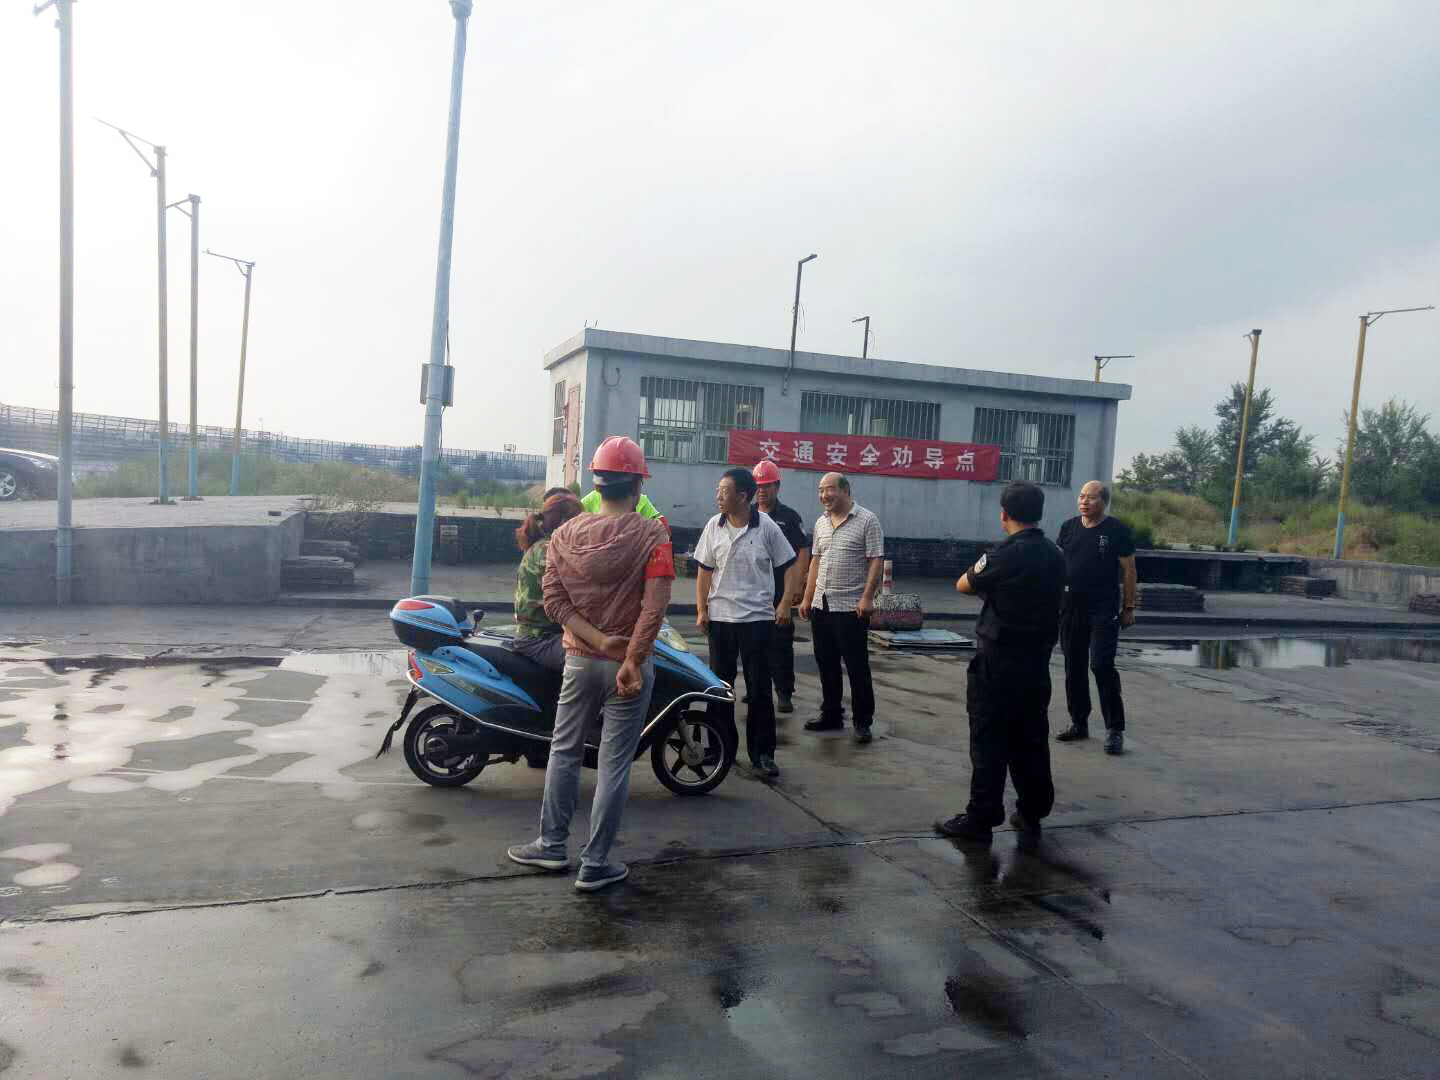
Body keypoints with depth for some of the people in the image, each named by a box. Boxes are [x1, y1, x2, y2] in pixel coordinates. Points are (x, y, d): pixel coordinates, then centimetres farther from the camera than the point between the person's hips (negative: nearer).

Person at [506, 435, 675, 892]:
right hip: (628, 664, -3)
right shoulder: (652, 534, -11)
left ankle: (552, 845, 30)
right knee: (614, 764, 6)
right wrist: (631, 659, -19)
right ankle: (595, 864, 14)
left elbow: (553, 598, -7)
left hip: (579, 660, 3)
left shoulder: (566, 534, 0)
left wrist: (598, 638, -11)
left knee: (564, 751, 19)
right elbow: (654, 605, -20)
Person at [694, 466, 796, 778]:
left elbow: (788, 566, 3)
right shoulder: (714, 526, 2)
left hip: (758, 618, -2)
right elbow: (704, 571, 7)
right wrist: (701, 610, 2)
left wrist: (785, 603, -2)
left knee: (760, 689, 1)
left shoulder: (767, 527, -5)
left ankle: (762, 753, 11)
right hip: (720, 616, 3)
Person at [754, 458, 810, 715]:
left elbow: (803, 553, -1)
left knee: (781, 643, -2)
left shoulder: (789, 517, 3)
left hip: (780, 592, -3)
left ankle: (784, 693, 4)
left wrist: (798, 586, -9)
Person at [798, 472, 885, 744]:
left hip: (851, 607, -7)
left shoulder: (867, 520, -7)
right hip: (821, 606, 7)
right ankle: (831, 715, 25)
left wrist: (867, 597, -19)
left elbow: (876, 561, -11)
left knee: (857, 667, 0)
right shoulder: (821, 522, 13)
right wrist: (807, 598, 14)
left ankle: (863, 722, 10)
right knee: (826, 665, 13)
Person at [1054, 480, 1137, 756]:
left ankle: (1115, 729, 0)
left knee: (1102, 666, -10)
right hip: (1071, 607, 5)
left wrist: (1129, 607, -3)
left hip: (1104, 610, -5)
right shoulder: (1069, 527, 9)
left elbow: (1128, 570, -1)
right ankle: (1079, 723, 22)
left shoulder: (1117, 531, -4)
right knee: (1074, 667, 10)